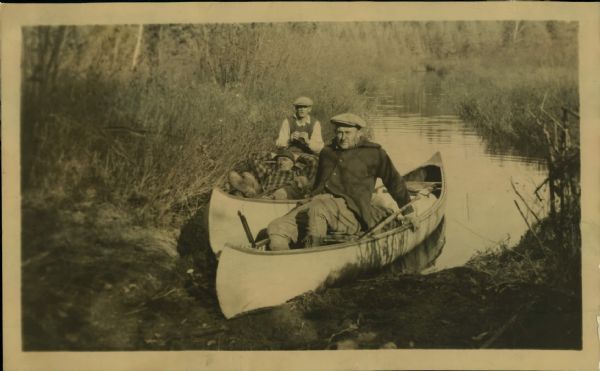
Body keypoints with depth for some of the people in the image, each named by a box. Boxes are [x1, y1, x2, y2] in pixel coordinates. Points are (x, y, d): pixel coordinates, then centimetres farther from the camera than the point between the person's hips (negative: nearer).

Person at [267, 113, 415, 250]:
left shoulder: (373, 153, 10)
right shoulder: (327, 152, 24)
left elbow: (394, 181, 19)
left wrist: (407, 211, 26)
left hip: (350, 211, -5)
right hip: (318, 203, 5)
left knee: (317, 208, -40)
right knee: (276, 229, -20)